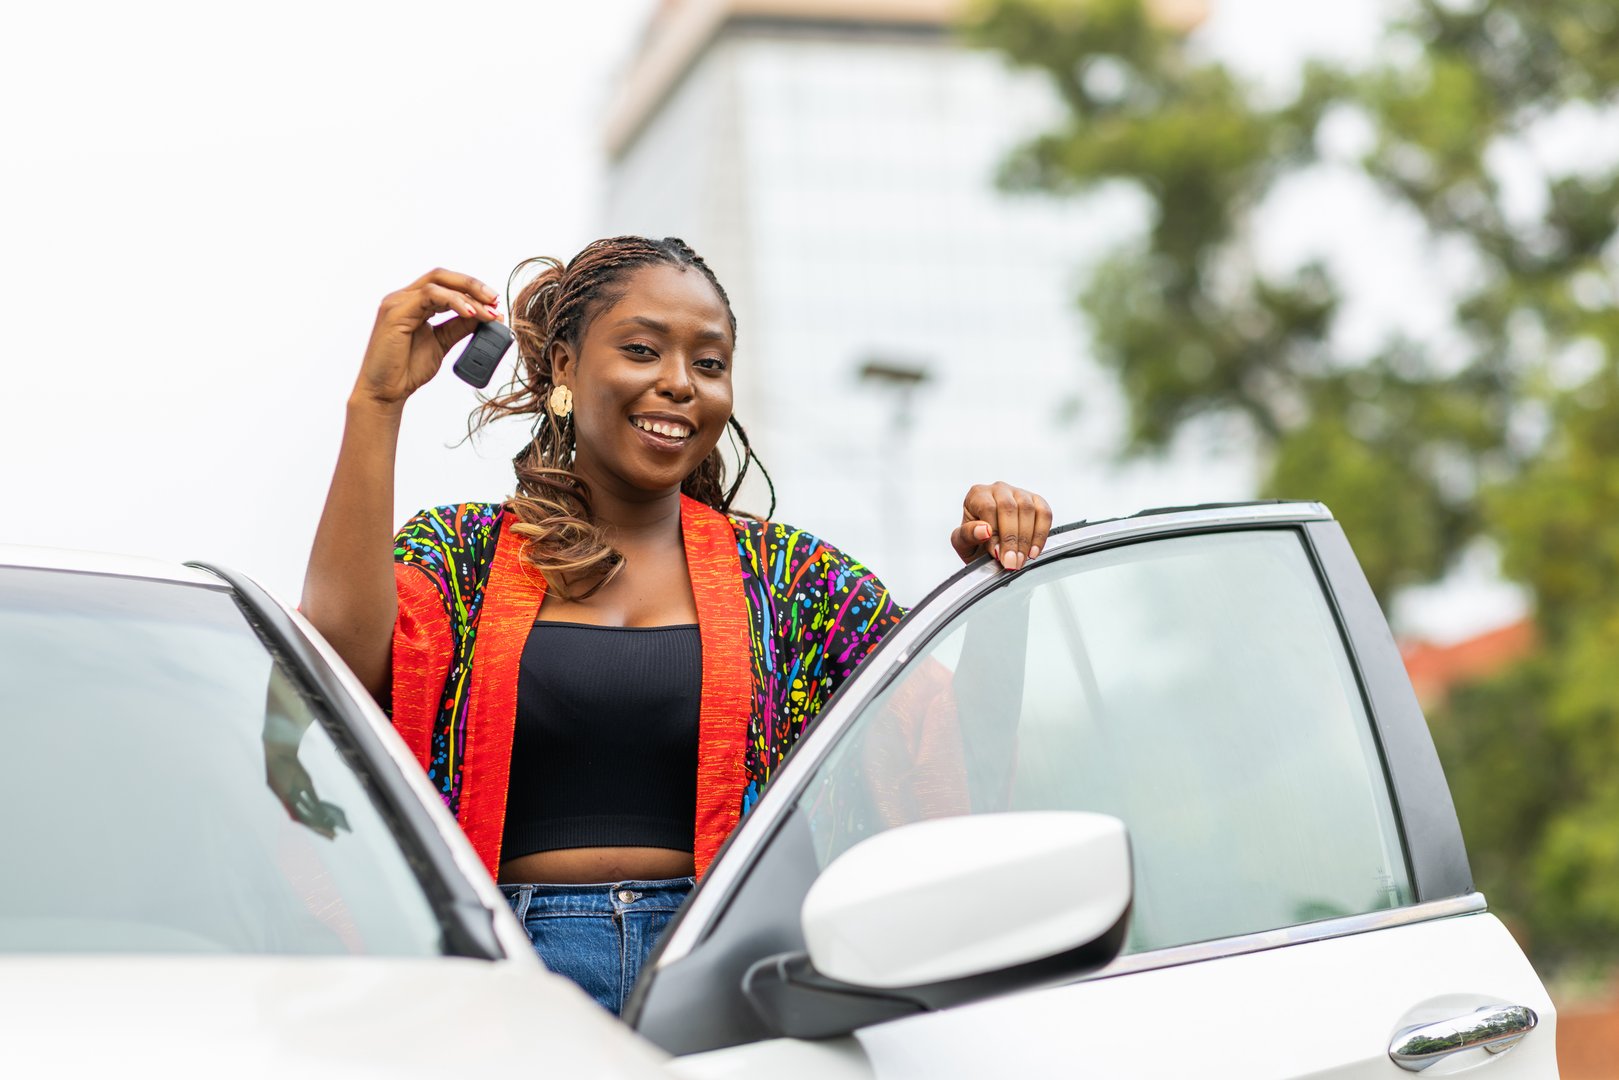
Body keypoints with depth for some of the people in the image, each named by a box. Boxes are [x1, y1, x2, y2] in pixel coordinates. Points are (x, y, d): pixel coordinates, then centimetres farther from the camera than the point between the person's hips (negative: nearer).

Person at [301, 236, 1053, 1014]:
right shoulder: (458, 551, 12)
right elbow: (346, 660, -9)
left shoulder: (781, 571, 15)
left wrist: (994, 564, -9)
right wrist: (376, 402, -9)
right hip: (507, 965, -1)